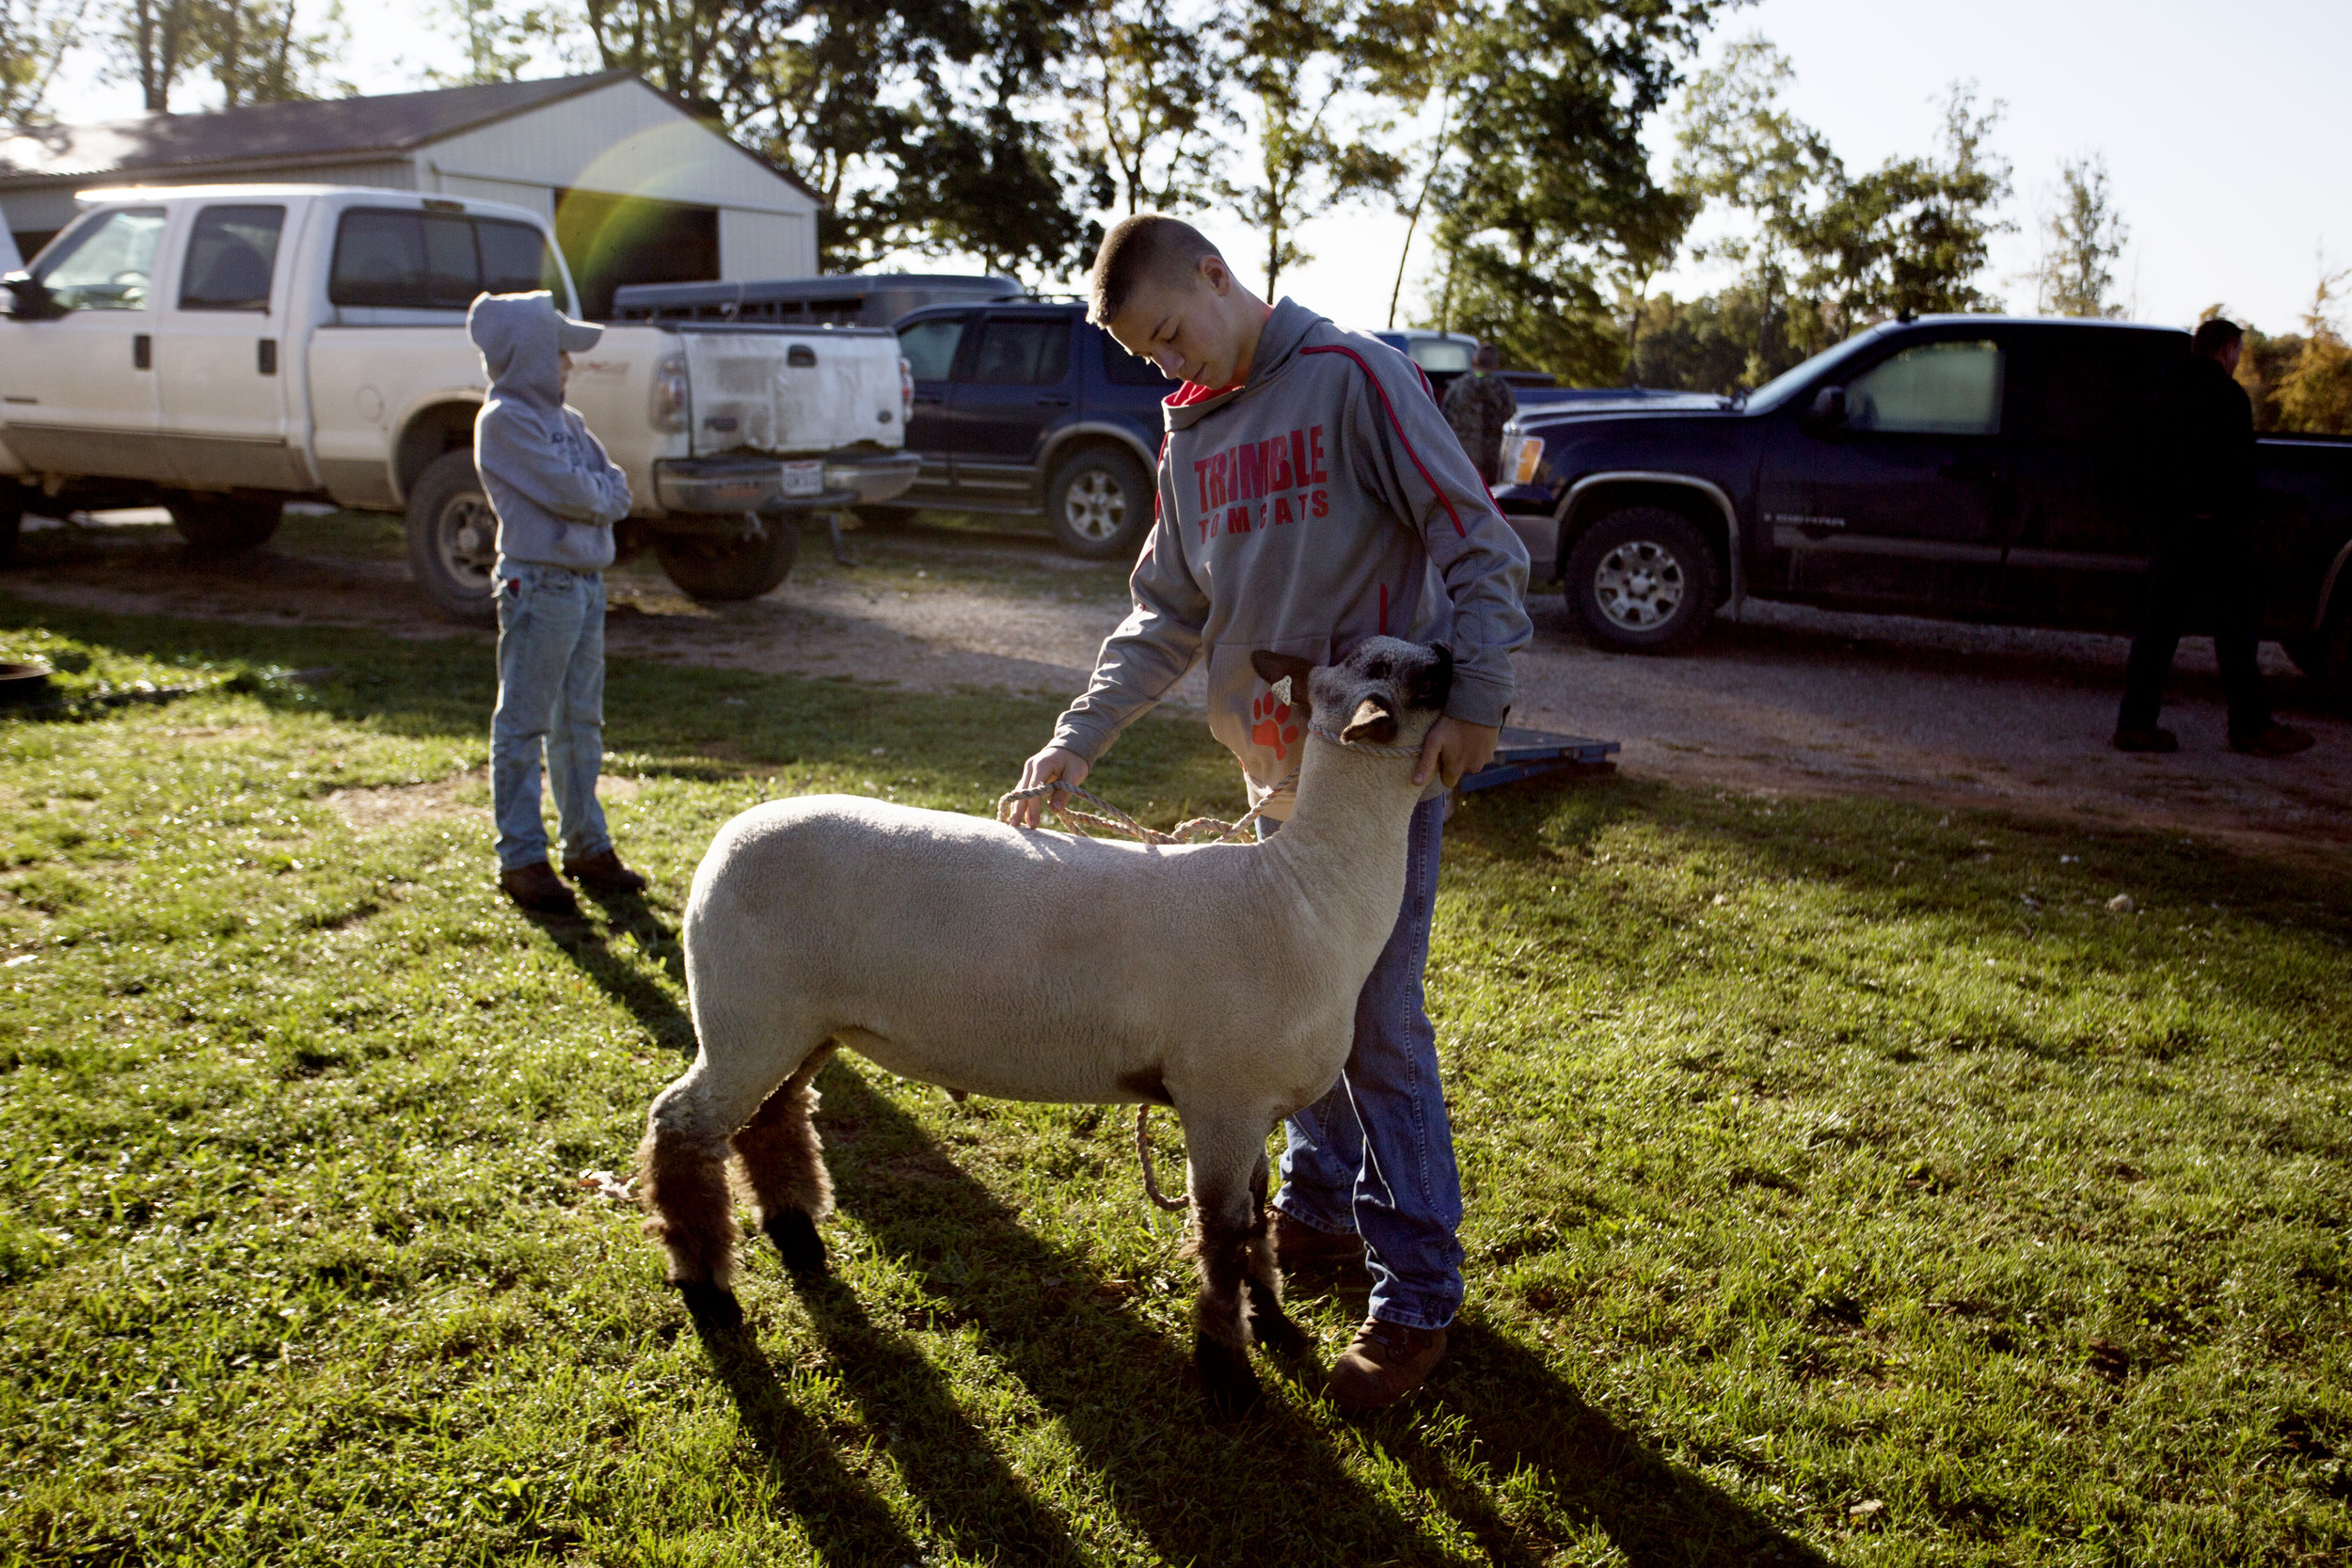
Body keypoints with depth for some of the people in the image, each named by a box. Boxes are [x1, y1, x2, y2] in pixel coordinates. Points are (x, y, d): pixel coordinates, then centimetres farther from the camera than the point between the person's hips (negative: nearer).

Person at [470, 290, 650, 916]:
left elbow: (616, 492, 9)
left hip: (587, 581, 8)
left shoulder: (565, 419, 15)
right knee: (524, 725, -1)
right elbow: (567, 490, -18)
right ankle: (521, 858, 5)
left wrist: (590, 493, -10)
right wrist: (600, 491, -1)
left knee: (581, 722, 14)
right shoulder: (504, 419, -10)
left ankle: (587, 845, 23)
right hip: (538, 583, -8)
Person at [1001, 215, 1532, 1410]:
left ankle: (1416, 1288, 8)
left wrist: (1477, 700, -21)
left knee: (1378, 1024, -4)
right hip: (1274, 770, 7)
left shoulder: (1353, 378, -10)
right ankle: (1320, 1209, 34)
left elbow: (1480, 545, -11)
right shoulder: (1191, 437, 12)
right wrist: (1078, 737, 2)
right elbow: (1168, 616, 14)